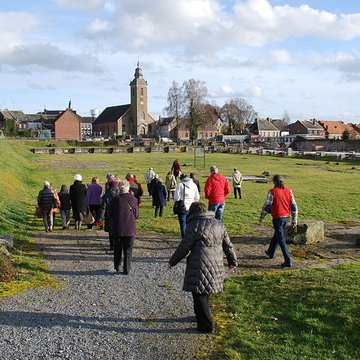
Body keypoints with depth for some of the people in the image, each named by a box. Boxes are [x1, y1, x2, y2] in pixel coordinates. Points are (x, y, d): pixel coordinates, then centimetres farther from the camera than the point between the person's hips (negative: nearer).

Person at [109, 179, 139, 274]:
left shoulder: (115, 199, -12)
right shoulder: (133, 199, -8)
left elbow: (110, 214, -3)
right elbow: (136, 214, 2)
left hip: (117, 228, 0)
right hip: (130, 228, 0)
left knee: (117, 248, 18)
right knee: (128, 250, 10)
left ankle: (117, 266, 27)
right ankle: (126, 269, 11)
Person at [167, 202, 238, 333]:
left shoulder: (193, 226, -10)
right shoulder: (219, 224, 8)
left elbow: (183, 248, -7)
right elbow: (228, 245, 14)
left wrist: (172, 262, 5)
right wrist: (232, 261, 28)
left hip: (200, 267, -7)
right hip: (216, 266, 7)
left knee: (200, 296, 5)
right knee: (205, 293, 22)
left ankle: (206, 325, 11)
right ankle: (201, 316, 35)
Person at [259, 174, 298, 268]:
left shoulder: (272, 192, -12)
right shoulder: (289, 191, 3)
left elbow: (267, 205, -10)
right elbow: (294, 206, 5)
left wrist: (261, 217, 4)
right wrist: (295, 220, 13)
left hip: (277, 218, -6)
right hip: (286, 217, 6)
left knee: (281, 240, -2)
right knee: (277, 235, 25)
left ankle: (288, 261, -7)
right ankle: (270, 252, 43)